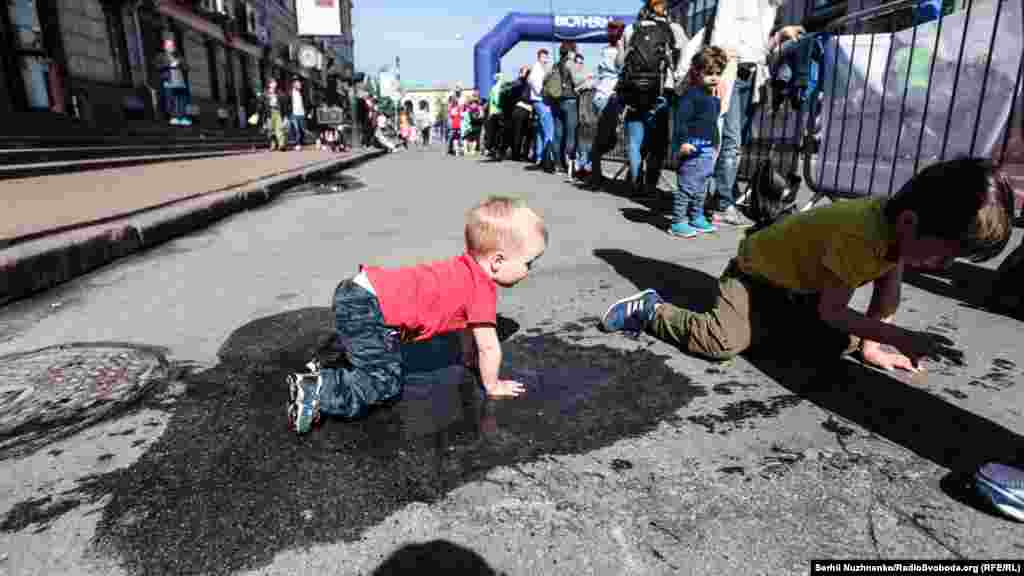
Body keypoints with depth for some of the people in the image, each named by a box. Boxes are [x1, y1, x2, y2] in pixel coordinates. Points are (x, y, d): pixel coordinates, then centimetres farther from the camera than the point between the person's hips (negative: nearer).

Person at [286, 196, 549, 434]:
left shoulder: (467, 267, 13)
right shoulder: (483, 289, -15)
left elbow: (465, 319, 28)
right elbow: (489, 346, -9)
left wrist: (469, 357, 39)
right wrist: (493, 387, 7)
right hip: (369, 309, -10)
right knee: (385, 383, -12)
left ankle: (326, 361, 40)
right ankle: (318, 390, -16)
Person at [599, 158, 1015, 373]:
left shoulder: (902, 224, -8)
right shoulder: (861, 236, -34)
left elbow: (888, 294, 4)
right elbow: (831, 311, -27)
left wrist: (870, 344, 1)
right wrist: (898, 337, -24)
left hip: (803, 288, 9)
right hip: (757, 272, -9)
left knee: (840, 343, 5)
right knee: (722, 342, -28)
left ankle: (769, 324, 26)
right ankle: (650, 312, -5)